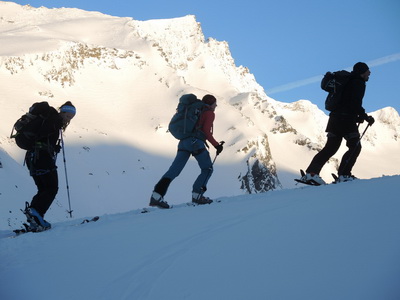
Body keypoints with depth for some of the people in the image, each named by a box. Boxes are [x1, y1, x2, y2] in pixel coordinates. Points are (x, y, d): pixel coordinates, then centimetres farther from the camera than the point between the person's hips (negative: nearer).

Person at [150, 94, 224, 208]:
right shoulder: (210, 113, 6)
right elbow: (206, 131, -5)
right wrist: (217, 145, -1)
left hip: (183, 142, 7)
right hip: (196, 142, -7)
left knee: (174, 170, -2)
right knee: (207, 169, 10)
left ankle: (157, 195, -17)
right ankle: (197, 195, -3)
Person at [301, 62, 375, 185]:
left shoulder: (349, 82, 24)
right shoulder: (359, 83, -6)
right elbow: (356, 104, -19)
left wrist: (358, 116, 25)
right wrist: (365, 117, -13)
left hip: (335, 119, 9)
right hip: (347, 120, -9)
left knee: (331, 147, 8)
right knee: (355, 147, 0)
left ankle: (311, 172, -3)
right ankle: (343, 174, -9)